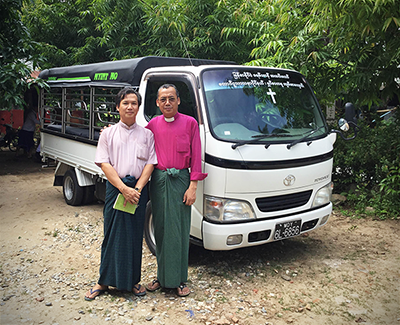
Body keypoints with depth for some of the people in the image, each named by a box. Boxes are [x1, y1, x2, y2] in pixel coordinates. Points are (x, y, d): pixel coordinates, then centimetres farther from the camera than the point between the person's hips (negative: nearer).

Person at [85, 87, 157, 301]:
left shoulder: (146, 134, 9)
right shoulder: (108, 133, 7)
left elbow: (150, 163, 3)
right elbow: (105, 164, -2)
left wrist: (137, 188, -11)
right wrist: (124, 188, -12)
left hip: (138, 189, 1)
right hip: (115, 187, -1)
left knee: (135, 235, 7)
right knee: (112, 234, 3)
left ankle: (133, 280, 19)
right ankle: (104, 281, 15)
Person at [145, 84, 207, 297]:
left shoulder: (190, 123, 1)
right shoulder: (153, 124, 9)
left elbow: (196, 157, -1)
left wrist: (193, 186, -7)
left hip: (180, 180, -3)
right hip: (158, 180, 3)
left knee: (179, 230, 1)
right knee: (160, 230, 9)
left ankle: (179, 279, 13)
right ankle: (162, 276, 22)